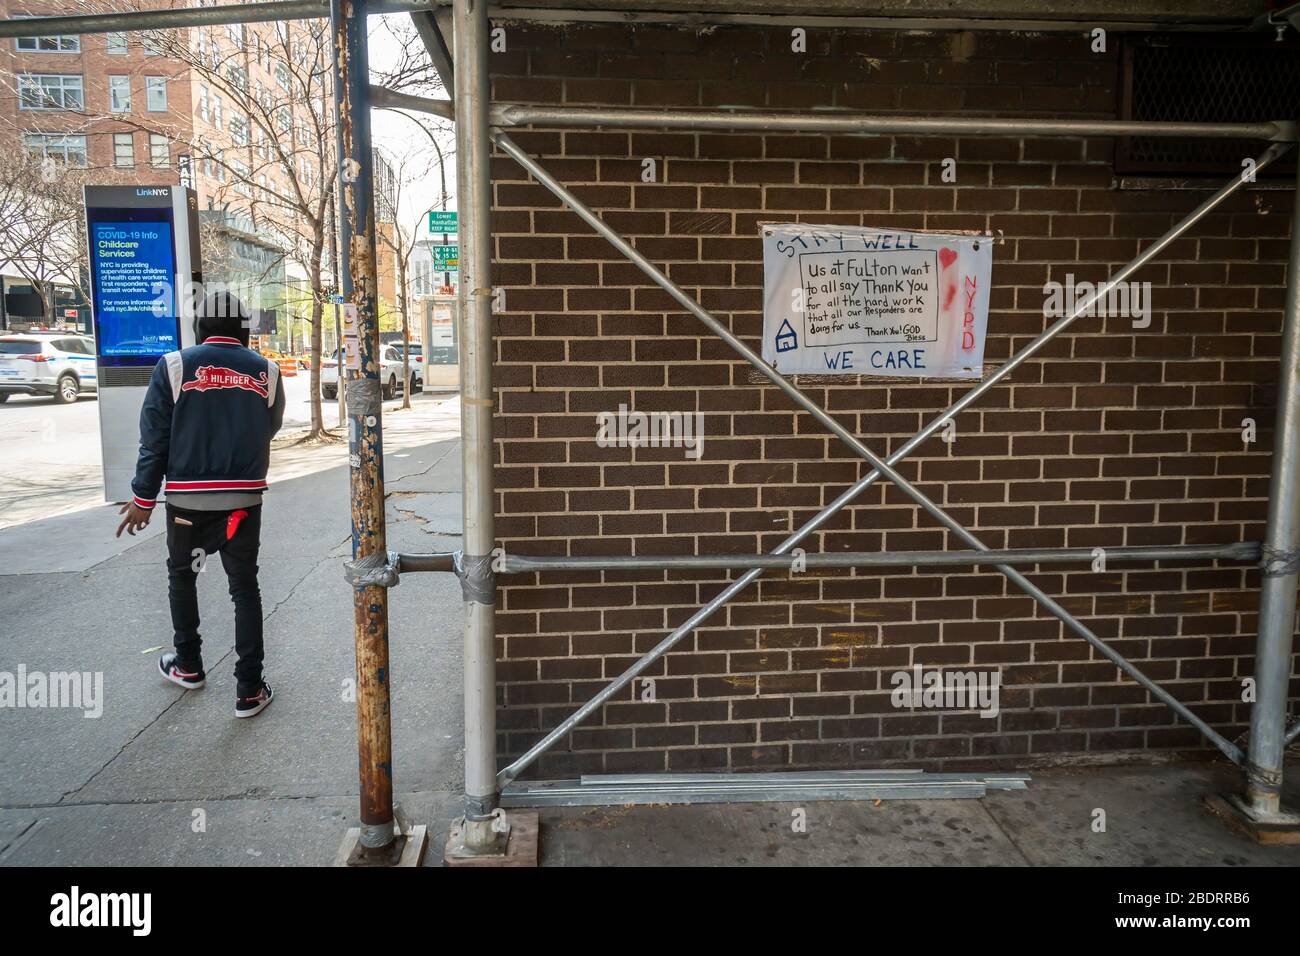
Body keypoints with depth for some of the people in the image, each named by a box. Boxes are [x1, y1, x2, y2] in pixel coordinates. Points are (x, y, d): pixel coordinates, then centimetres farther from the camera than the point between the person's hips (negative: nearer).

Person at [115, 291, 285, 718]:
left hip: (189, 499, -1)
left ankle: (188, 664, 34)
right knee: (244, 586, 7)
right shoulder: (266, 371, 0)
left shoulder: (174, 366, -5)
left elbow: (155, 438, -4)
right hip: (245, 498, 1)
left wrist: (143, 497, 2)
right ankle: (249, 689, 6)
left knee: (182, 574, 22)